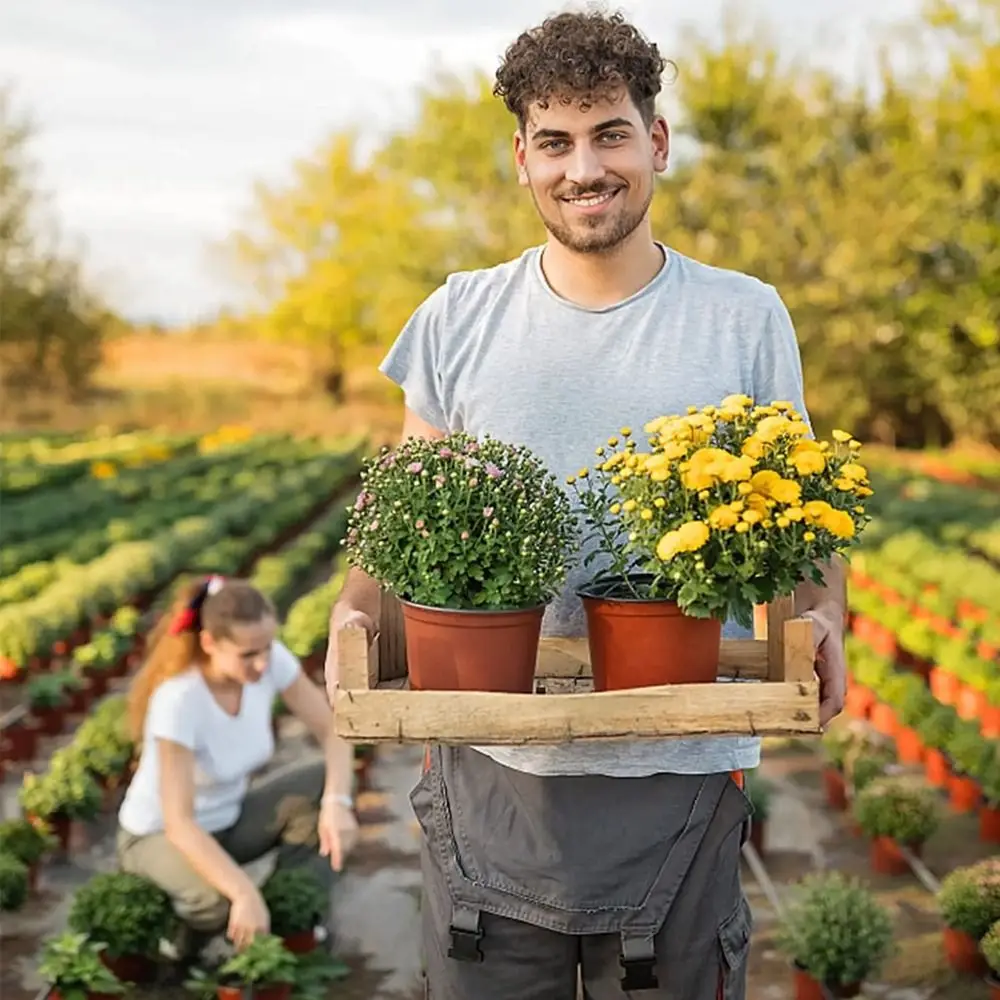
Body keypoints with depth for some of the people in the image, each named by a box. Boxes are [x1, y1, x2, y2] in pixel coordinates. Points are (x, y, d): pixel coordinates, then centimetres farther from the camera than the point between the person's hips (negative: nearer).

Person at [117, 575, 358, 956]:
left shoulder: (272, 660, -20)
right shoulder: (178, 699, -35)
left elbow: (332, 732, -13)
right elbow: (179, 824, -37)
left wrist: (337, 802, -33)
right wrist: (245, 893, -46)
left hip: (229, 817, 6)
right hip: (160, 835, -6)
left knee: (324, 786, -16)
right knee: (220, 900, -36)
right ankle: (179, 934, 1)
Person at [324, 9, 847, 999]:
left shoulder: (747, 318, 0)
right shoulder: (457, 320, 3)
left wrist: (823, 616, -14)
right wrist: (355, 612, -10)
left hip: (679, 775, -1)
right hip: (488, 772, 1)